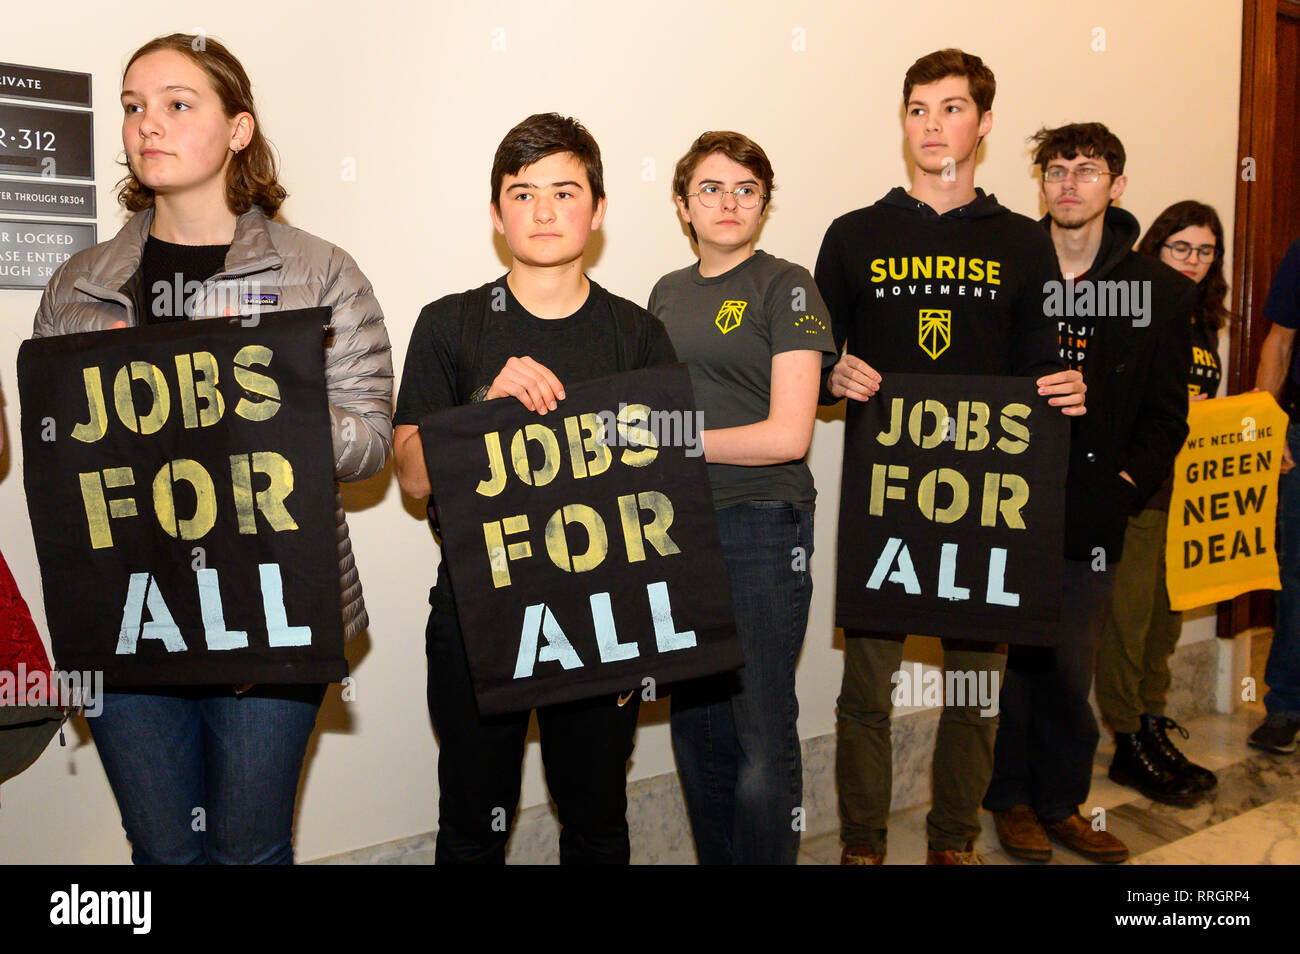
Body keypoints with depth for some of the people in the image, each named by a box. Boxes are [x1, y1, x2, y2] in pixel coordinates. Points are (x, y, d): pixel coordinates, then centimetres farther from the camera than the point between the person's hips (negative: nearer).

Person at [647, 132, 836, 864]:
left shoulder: (786, 287, -3)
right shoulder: (668, 293, 15)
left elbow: (787, 435, -12)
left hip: (761, 528, -5)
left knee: (761, 737, 1)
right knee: (696, 728, 13)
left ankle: (768, 858, 19)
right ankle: (714, 858, 30)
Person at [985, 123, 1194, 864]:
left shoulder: (1159, 290, 6)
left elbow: (1166, 414, 7)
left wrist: (1127, 481, -5)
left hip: (1094, 516, 1)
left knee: (1071, 669, 9)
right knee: (1009, 657, 6)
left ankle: (1061, 803, 27)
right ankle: (1013, 798, 25)